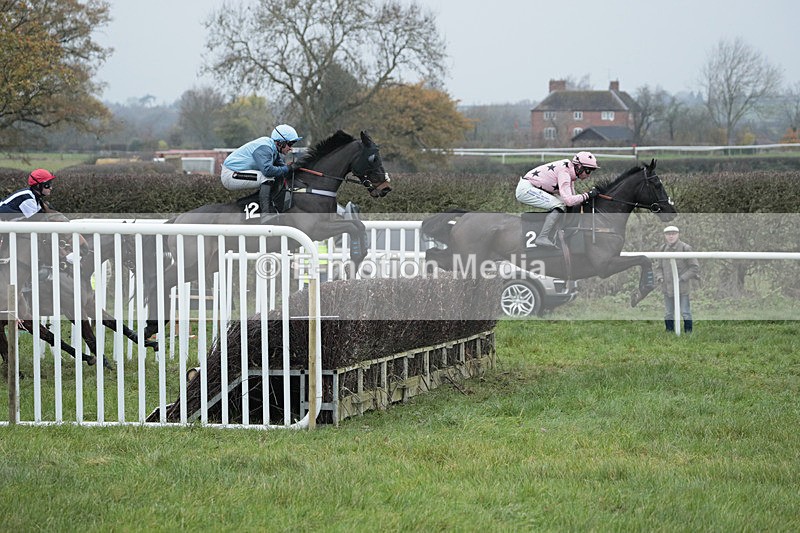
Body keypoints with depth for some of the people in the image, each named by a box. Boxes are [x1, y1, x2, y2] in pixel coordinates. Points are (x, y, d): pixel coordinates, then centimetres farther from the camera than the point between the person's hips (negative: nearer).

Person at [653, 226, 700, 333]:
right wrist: (659, 276, 0)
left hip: (682, 287, -5)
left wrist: (683, 278, -13)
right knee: (668, 313, 12)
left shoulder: (685, 248, -9)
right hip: (667, 287, 5)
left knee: (685, 312, -1)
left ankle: (688, 332, 7)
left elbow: (694, 267, -6)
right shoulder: (663, 249, 6)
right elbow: (656, 265, 18)